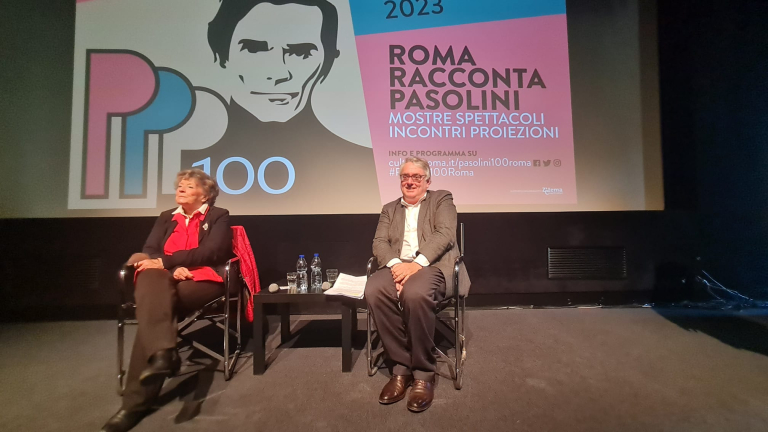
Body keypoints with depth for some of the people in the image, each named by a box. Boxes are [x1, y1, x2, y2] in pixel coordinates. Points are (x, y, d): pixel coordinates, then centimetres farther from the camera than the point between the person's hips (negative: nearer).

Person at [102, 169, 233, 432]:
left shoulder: (218, 217, 11)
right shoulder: (166, 218, 26)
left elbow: (210, 252, -6)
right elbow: (149, 251, 10)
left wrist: (164, 261, -13)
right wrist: (174, 267, -12)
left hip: (202, 279, -3)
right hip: (164, 278, 4)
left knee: (155, 303, -32)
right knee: (152, 281, -34)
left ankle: (137, 400, -33)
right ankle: (162, 352, -54)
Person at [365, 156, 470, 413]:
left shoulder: (442, 200, 13)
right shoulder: (389, 209, 23)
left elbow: (445, 234, -5)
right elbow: (380, 243, 9)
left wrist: (417, 263, -20)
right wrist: (395, 264, -14)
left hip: (432, 265, -3)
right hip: (398, 266, 4)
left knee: (415, 293, -37)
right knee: (374, 290, -30)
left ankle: (423, 373, -17)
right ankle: (402, 366, -14)